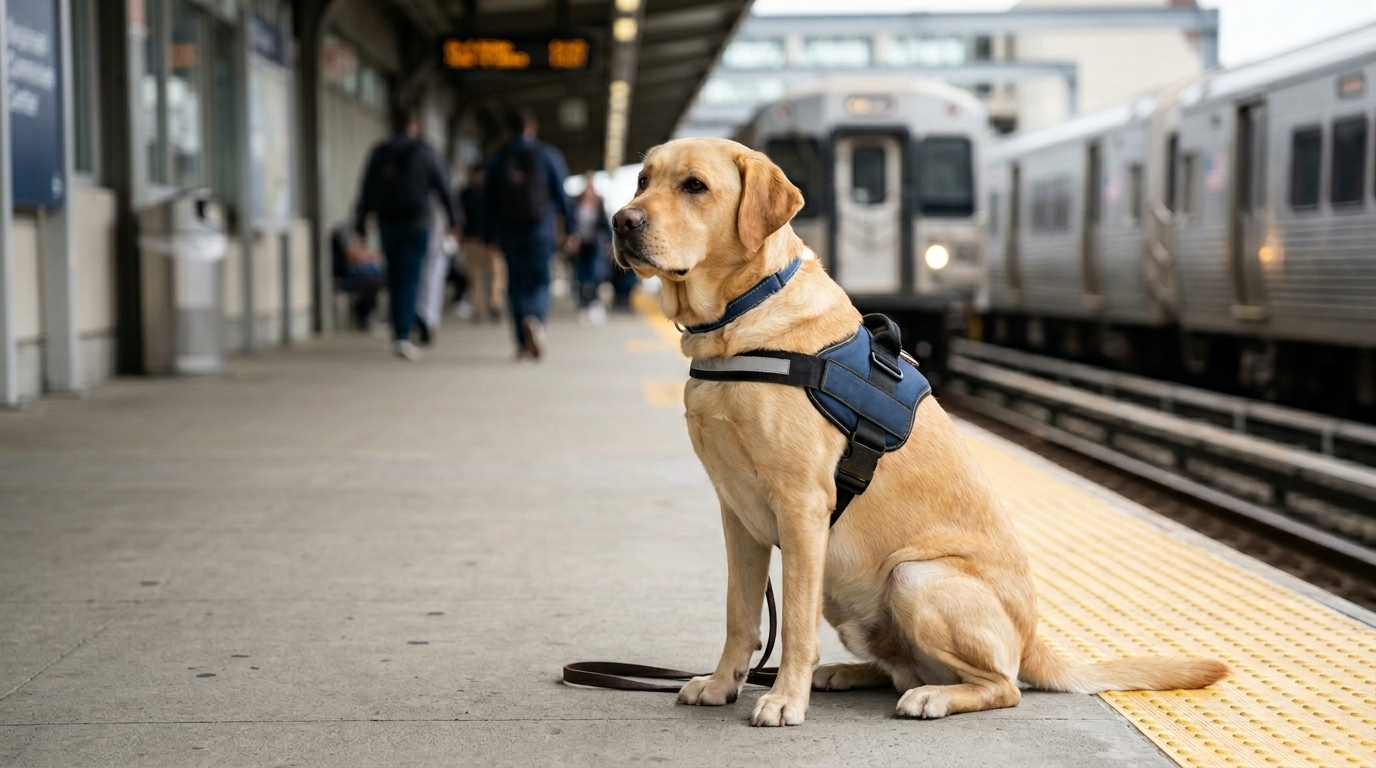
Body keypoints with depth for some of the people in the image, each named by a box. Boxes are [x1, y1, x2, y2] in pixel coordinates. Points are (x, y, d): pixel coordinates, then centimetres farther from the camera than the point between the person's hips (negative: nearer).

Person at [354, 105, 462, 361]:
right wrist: (454, 219, 6)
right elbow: (443, 187, -2)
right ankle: (403, 336, -15)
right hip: (416, 224, -3)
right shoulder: (424, 152, -2)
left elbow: (366, 193, 4)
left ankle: (399, 333, 14)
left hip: (387, 224, 3)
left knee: (395, 279, 13)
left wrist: (360, 225, 9)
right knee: (410, 279, -5)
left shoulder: (379, 153, 5)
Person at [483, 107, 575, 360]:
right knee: (539, 281, 4)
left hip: (509, 231, 2)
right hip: (541, 229, -1)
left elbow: (489, 199, 5)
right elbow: (562, 193, -2)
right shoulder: (548, 155, 1)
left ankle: (524, 344, 4)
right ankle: (536, 318, -29)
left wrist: (490, 236, 9)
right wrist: (569, 227, 3)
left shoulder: (498, 158, 5)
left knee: (516, 283, 9)